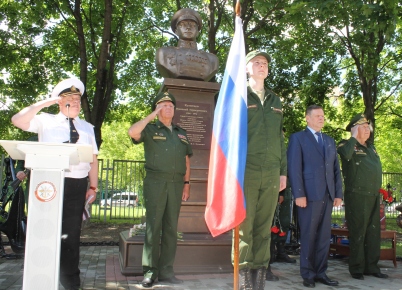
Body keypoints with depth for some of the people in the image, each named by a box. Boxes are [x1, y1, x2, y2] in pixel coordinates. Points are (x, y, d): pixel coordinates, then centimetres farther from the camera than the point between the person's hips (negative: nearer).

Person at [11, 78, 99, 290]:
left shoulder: (87, 128, 12)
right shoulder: (45, 121, 6)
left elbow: (93, 159, 10)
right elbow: (17, 120, -9)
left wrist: (93, 186, 5)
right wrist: (42, 104, -11)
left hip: (77, 185, 2)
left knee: (71, 234, 9)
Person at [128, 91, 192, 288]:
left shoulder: (181, 133, 19)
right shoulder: (150, 129, 6)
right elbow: (132, 132, -15)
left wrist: (186, 183, 11)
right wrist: (152, 115, -7)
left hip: (176, 184, 4)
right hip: (155, 182, -4)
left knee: (171, 228, 5)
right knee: (153, 226, -3)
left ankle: (166, 271, 12)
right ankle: (150, 271, 2)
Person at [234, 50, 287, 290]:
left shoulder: (275, 101, 20)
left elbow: (280, 138, 19)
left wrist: (283, 171, 14)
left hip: (271, 173, 4)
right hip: (246, 170, -4)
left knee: (264, 226, 6)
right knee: (244, 225, -2)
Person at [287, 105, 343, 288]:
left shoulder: (330, 141, 20)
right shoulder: (298, 138, 2)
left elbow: (336, 169, 16)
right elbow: (294, 168, -7)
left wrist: (338, 194, 7)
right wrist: (299, 194, -14)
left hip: (328, 196, 5)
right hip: (309, 195, -5)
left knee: (324, 236, 8)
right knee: (308, 236, 2)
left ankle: (320, 272, 18)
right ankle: (308, 274, 13)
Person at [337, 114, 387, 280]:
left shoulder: (371, 147, 19)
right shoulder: (347, 145, -3)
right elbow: (346, 154, -29)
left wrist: (377, 191, 19)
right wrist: (353, 137, -15)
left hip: (374, 196, 7)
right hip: (357, 196, -7)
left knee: (374, 233, 11)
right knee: (358, 233, -2)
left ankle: (371, 267, 21)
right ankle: (356, 268, 8)